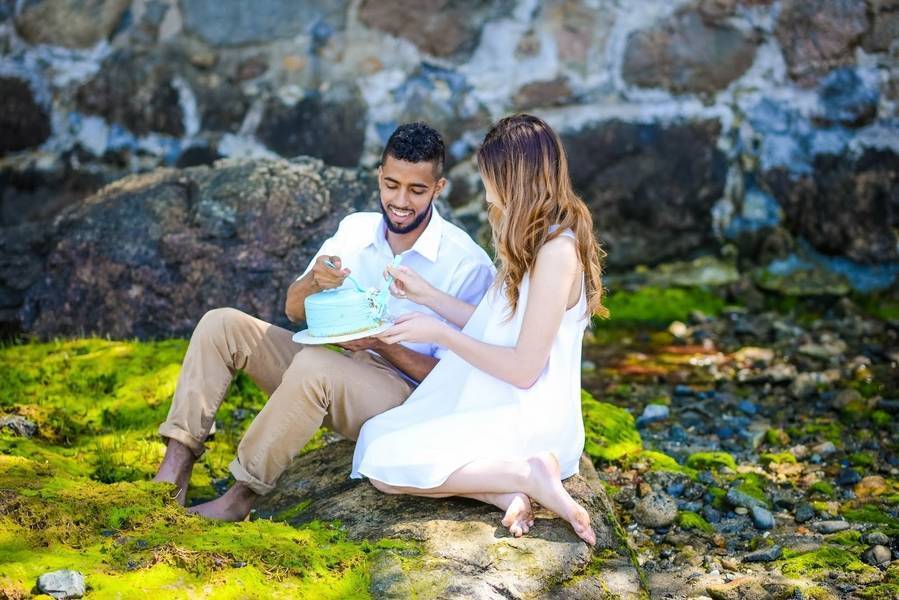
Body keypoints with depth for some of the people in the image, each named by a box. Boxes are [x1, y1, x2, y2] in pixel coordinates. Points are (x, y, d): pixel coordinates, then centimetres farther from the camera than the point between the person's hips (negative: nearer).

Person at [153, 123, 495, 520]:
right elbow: (294, 310, 6)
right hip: (340, 370, 6)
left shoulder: (468, 263, -12)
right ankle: (176, 466, -14)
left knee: (313, 365, -36)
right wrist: (314, 281, -18)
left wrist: (384, 345, -25)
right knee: (221, 325, -7)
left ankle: (241, 495, -22)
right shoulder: (355, 229, 5)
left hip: (404, 392, -6)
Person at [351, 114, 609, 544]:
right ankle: (505, 488, -9)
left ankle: (525, 476, -14)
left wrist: (440, 333, -12)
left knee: (383, 466, -17)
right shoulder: (537, 242, 10)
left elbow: (523, 368, -20)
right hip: (502, 407, 10)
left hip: (526, 422, -10)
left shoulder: (557, 252, -20)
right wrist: (428, 295, 15)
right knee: (375, 436, 3)